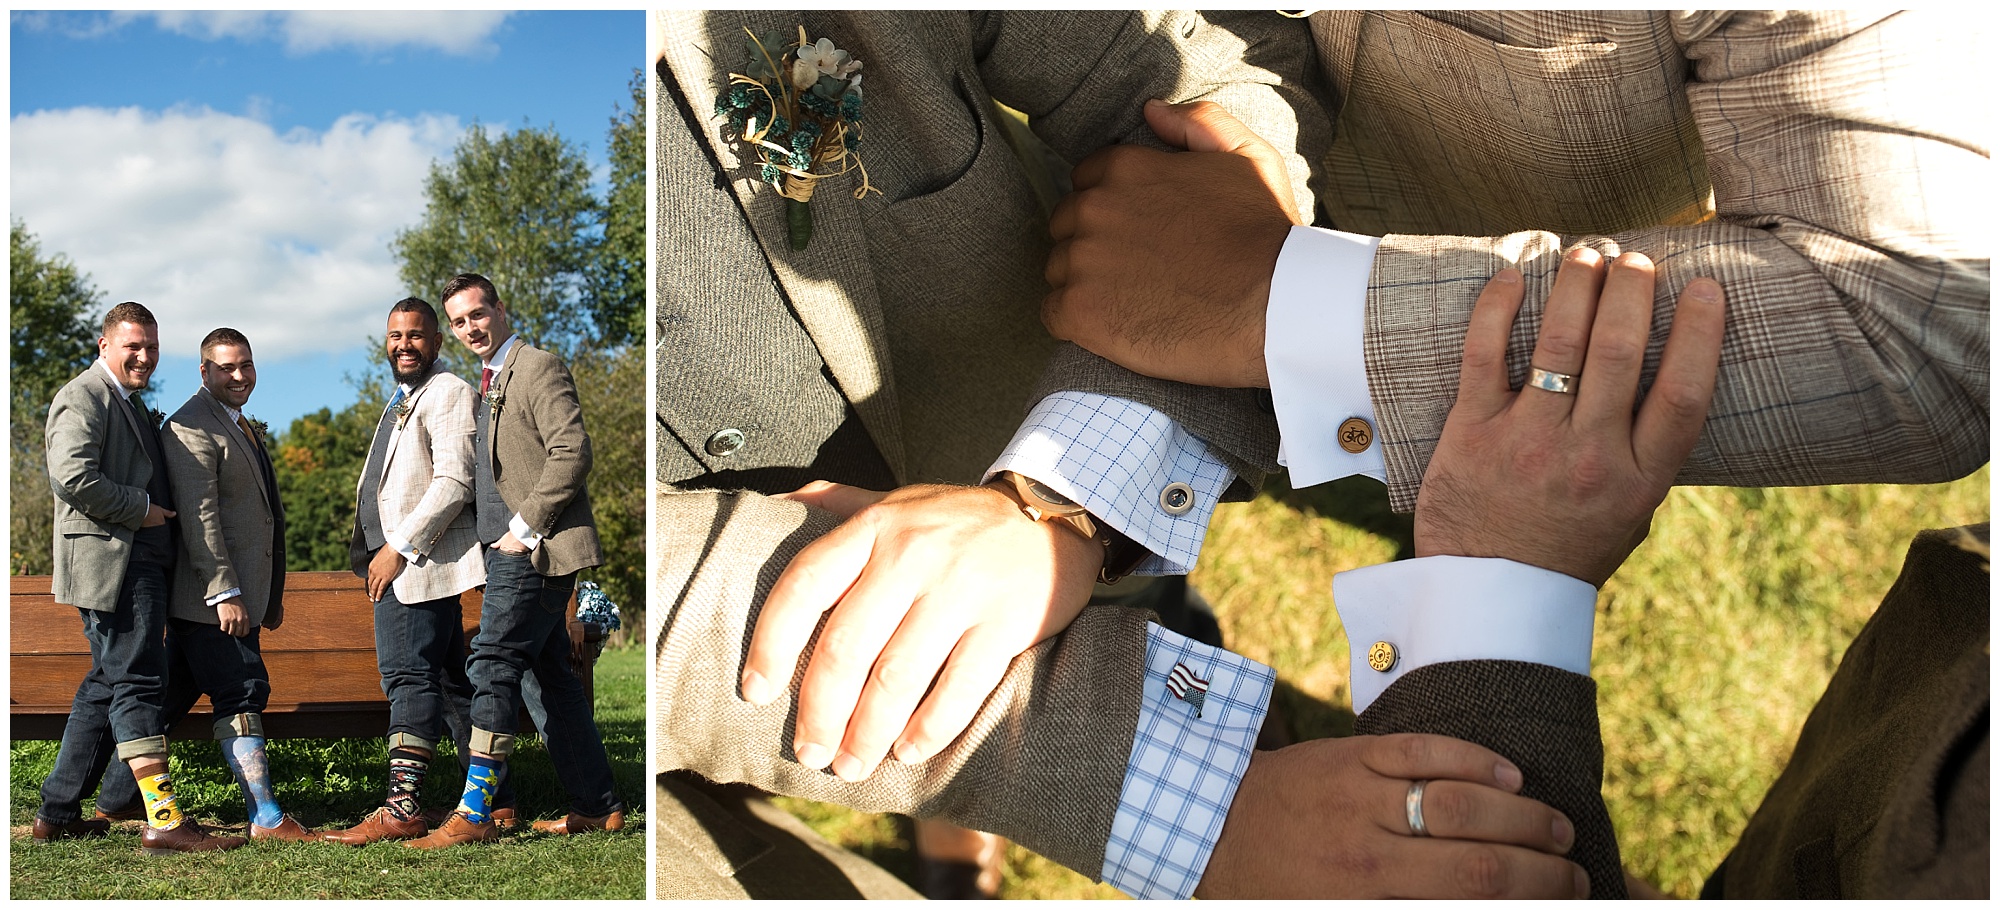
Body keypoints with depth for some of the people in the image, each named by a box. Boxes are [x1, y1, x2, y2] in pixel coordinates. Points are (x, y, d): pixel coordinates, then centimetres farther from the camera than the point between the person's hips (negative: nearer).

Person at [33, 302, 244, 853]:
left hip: (140, 565, 10)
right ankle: (164, 822, -16)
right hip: (113, 561, -10)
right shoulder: (85, 397, -7)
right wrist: (142, 509, -14)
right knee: (139, 683, -13)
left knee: (107, 686, 13)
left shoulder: (128, 404, 24)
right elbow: (73, 477, -20)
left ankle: (57, 813, 20)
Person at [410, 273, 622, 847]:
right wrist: (500, 536, 10)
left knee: (492, 664, -13)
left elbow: (572, 451, -18)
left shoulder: (537, 367, -8)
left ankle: (475, 814, -12)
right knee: (552, 675, 10)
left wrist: (524, 526, -17)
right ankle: (596, 806, 15)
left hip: (533, 549, -10)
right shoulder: (489, 383, 21)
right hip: (509, 550, 10)